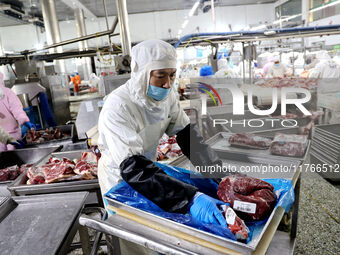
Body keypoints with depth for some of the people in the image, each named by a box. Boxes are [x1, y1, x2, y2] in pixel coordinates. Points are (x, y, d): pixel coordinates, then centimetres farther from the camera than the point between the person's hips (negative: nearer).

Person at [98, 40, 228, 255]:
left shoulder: (167, 95, -15)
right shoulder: (117, 108, -35)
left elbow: (187, 132, -12)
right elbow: (132, 168, -42)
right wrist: (190, 198, -51)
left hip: (149, 168, 6)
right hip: (119, 178, -5)